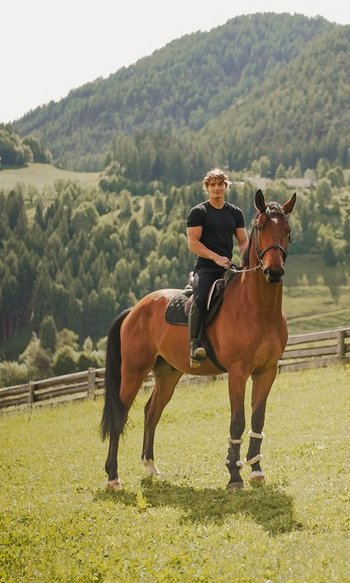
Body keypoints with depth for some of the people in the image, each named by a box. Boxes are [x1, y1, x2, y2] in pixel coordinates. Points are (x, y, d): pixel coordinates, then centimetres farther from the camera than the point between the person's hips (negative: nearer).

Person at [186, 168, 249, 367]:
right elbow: (193, 243, -5)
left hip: (228, 266, 4)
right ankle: (196, 344, -31)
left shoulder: (235, 213, 17)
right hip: (205, 266, -4)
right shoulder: (198, 212, 4)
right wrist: (216, 257, -16)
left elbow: (244, 242, 17)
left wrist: (245, 258, -5)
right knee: (201, 298, -31)